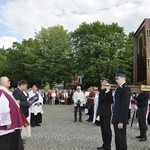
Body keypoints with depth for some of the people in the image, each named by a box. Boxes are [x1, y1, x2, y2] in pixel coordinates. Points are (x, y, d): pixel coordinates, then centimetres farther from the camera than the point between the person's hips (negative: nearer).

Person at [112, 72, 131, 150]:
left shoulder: (125, 89, -16)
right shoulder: (119, 88, 13)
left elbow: (125, 106, -20)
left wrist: (121, 121, -21)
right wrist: (115, 119, 13)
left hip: (120, 120, -9)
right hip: (116, 118, 9)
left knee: (121, 139, 2)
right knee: (117, 139, 17)